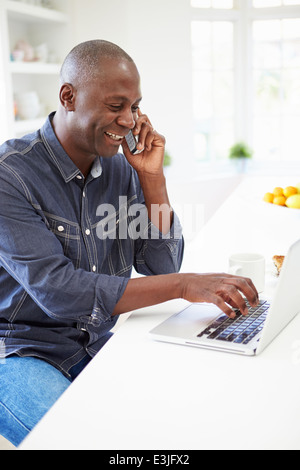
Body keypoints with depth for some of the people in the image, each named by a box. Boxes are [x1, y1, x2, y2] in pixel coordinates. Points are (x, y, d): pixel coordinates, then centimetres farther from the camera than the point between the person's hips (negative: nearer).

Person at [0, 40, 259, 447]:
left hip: (100, 341, 5)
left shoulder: (122, 168, 1)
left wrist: (152, 177, -11)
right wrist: (184, 285, -30)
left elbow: (160, 268, 0)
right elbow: (55, 291, -27)